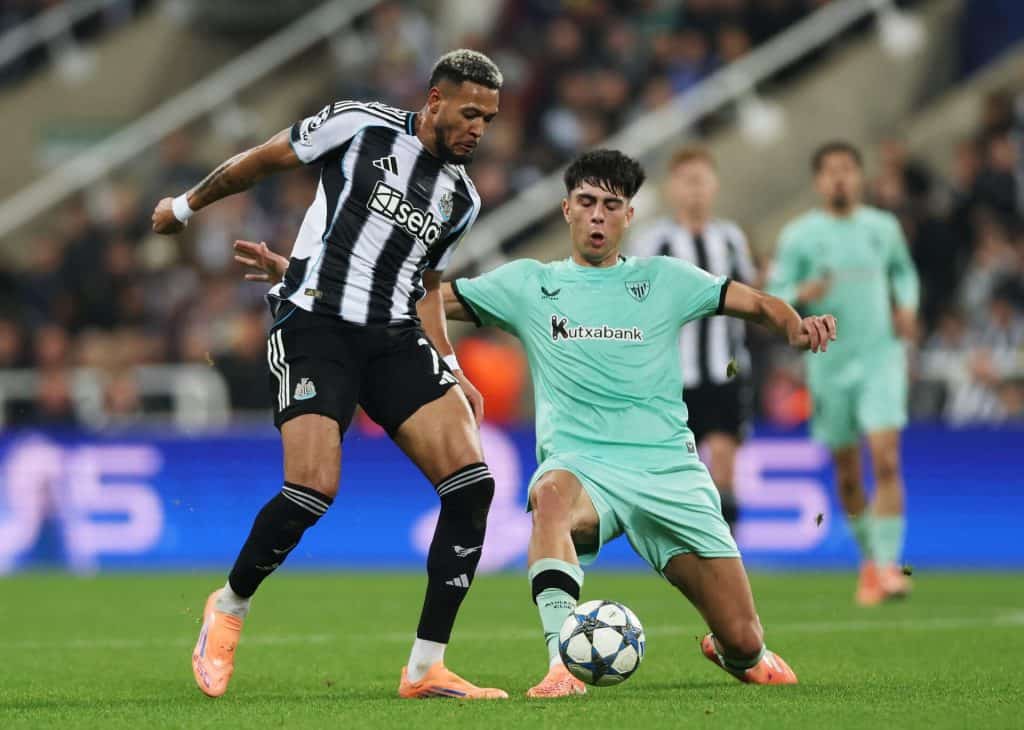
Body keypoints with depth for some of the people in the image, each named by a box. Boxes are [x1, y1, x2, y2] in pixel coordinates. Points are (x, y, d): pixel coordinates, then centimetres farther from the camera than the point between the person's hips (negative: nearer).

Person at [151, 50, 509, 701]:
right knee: (315, 489, -23)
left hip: (395, 339, 5)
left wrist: (450, 372, 13)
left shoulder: (462, 200, 14)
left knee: (473, 483, -14)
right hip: (314, 326, -5)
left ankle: (426, 669, -6)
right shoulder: (359, 126, -3)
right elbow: (264, 160, 9)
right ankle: (229, 609, 8)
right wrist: (188, 206, 19)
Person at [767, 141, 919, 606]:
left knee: (885, 460, -16)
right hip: (829, 363, 0)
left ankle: (888, 565, -17)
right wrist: (802, 294, -22)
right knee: (846, 473, 8)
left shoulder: (884, 228, 6)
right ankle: (870, 557, 28)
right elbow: (775, 296, -1)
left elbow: (903, 270, 24)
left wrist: (906, 305, 5)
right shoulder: (798, 236, 0)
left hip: (881, 357, 0)